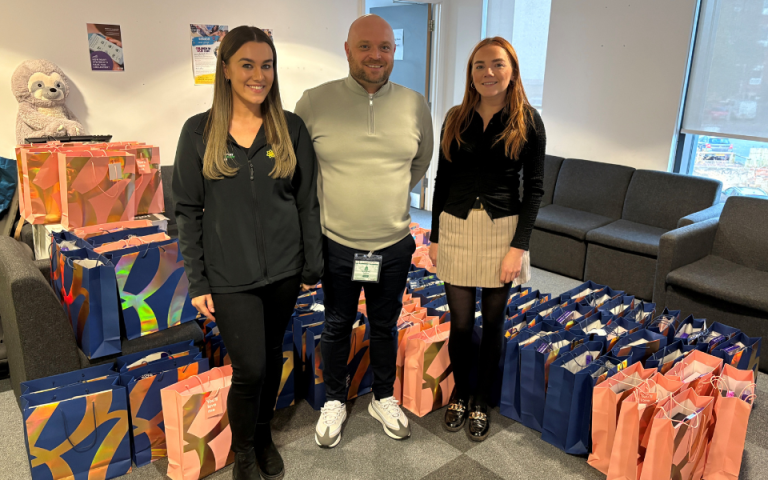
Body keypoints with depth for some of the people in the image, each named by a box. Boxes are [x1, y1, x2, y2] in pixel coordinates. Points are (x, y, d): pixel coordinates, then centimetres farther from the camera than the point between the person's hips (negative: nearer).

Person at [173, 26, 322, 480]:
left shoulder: (291, 128, -1)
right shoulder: (199, 131, -4)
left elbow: (307, 202, 3)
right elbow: (187, 211, -1)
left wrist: (312, 266, 3)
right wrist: (197, 282, -3)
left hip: (283, 269, 2)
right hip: (230, 275, -2)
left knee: (272, 356, 15)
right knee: (249, 367, -1)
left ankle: (264, 436, 41)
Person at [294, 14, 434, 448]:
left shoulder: (415, 105, -3)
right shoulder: (314, 102, -10)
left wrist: (392, 192, 9)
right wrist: (323, 198, 2)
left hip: (395, 245, 2)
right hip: (337, 245, -1)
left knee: (385, 326, 19)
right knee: (337, 326, 17)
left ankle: (384, 397, 42)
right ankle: (335, 400, 40)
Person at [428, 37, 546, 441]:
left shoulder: (528, 122, -2)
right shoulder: (455, 119, 4)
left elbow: (534, 188, -3)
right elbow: (442, 181, 8)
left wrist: (519, 246, -10)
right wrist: (434, 236, 6)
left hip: (502, 230, -1)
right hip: (456, 228, 1)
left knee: (493, 323, 11)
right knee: (460, 323, 7)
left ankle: (481, 403, 30)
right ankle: (459, 395, 32)